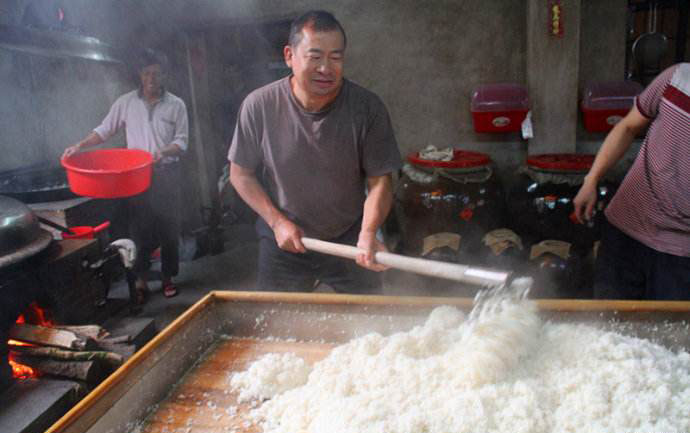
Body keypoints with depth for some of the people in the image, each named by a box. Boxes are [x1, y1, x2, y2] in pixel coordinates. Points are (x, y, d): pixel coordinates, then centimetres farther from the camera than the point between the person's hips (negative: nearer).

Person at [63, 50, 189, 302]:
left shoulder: (176, 105, 0)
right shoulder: (126, 102, 3)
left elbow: (182, 141, -3)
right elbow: (104, 130, 5)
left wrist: (164, 152, -22)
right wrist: (80, 145, -9)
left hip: (166, 174, 0)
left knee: (168, 228, 4)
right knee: (139, 228, 2)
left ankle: (167, 277, 17)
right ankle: (140, 281, 10)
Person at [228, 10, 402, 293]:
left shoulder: (367, 108, -15)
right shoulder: (259, 106, -13)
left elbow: (380, 180, -11)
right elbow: (241, 174, -3)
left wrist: (368, 233, -28)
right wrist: (277, 222, -12)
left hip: (350, 244, 0)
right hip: (282, 245, 1)